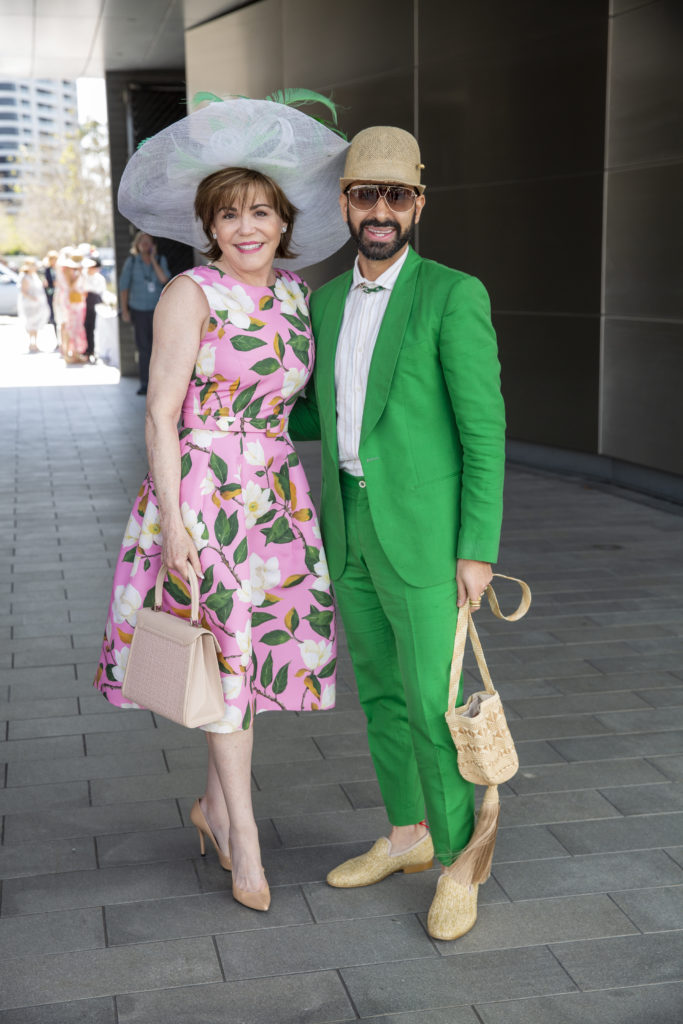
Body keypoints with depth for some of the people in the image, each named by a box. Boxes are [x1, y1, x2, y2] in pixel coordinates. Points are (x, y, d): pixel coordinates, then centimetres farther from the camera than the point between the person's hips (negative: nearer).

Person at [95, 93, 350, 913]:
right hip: (203, 493, -6)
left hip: (275, 495, 6)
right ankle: (244, 833, 14)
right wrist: (172, 522, -17)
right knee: (223, 646, 1)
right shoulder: (191, 294, -10)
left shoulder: (298, 294, 7)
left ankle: (215, 804, 31)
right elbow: (161, 415, -12)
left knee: (256, 645, 11)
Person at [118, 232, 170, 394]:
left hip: (157, 308, 0)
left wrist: (153, 259, -12)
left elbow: (164, 279, -15)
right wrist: (124, 310, -2)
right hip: (138, 309, 0)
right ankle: (144, 383, 5)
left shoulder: (160, 260, 2)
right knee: (143, 347, 0)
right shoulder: (132, 261, -1)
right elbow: (123, 286, 2)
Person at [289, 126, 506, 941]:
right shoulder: (327, 302, 8)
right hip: (351, 527, 7)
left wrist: (478, 551, -16)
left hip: (423, 533, -7)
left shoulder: (454, 296, -13)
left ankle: (456, 868, 16)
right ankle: (407, 835, 33)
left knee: (432, 704, -3)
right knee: (381, 691, 16)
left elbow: (485, 430, -13)